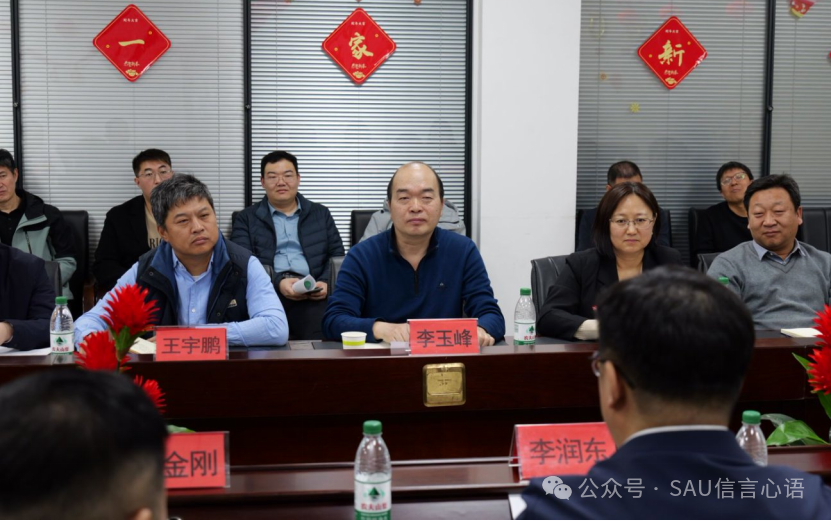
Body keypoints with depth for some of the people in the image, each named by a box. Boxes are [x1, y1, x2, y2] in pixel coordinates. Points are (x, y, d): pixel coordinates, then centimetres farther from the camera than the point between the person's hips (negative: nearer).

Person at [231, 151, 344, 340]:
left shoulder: (321, 214, 24)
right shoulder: (246, 219, 17)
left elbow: (337, 255, 17)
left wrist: (326, 282, -5)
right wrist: (278, 282, -14)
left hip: (312, 295, 1)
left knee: (322, 334, -32)